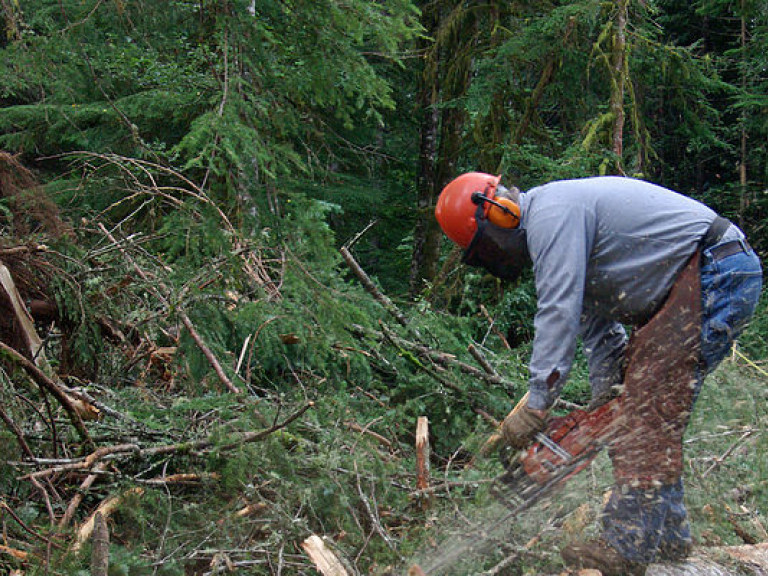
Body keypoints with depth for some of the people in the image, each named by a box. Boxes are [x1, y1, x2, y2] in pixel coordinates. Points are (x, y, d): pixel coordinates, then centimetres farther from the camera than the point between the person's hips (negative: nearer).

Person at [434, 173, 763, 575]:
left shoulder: (550, 213, -14)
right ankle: (667, 537, 14)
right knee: (650, 412, 10)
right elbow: (595, 317, 18)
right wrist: (605, 397, 12)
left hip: (717, 272, -11)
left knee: (649, 409, -14)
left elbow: (559, 314, -20)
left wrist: (536, 406, -18)